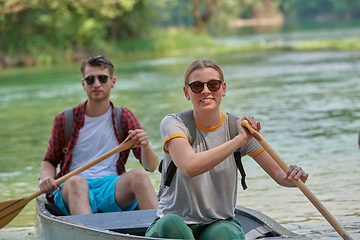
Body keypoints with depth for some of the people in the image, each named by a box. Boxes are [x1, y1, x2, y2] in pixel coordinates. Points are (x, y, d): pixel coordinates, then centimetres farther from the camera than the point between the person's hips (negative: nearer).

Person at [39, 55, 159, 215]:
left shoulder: (124, 117, 13)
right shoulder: (64, 120, 11)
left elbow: (151, 167, 8)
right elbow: (49, 161, 20)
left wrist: (145, 147, -15)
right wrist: (47, 178, -4)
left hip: (113, 189, 1)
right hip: (71, 190, -1)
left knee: (138, 176, -30)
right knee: (76, 181, -36)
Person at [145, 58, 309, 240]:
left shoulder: (239, 127, 1)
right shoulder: (173, 124, -8)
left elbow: (278, 173, -5)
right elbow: (189, 167, -29)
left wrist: (292, 176, -30)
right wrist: (240, 139, -29)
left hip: (221, 223, 2)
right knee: (171, 224, -36)